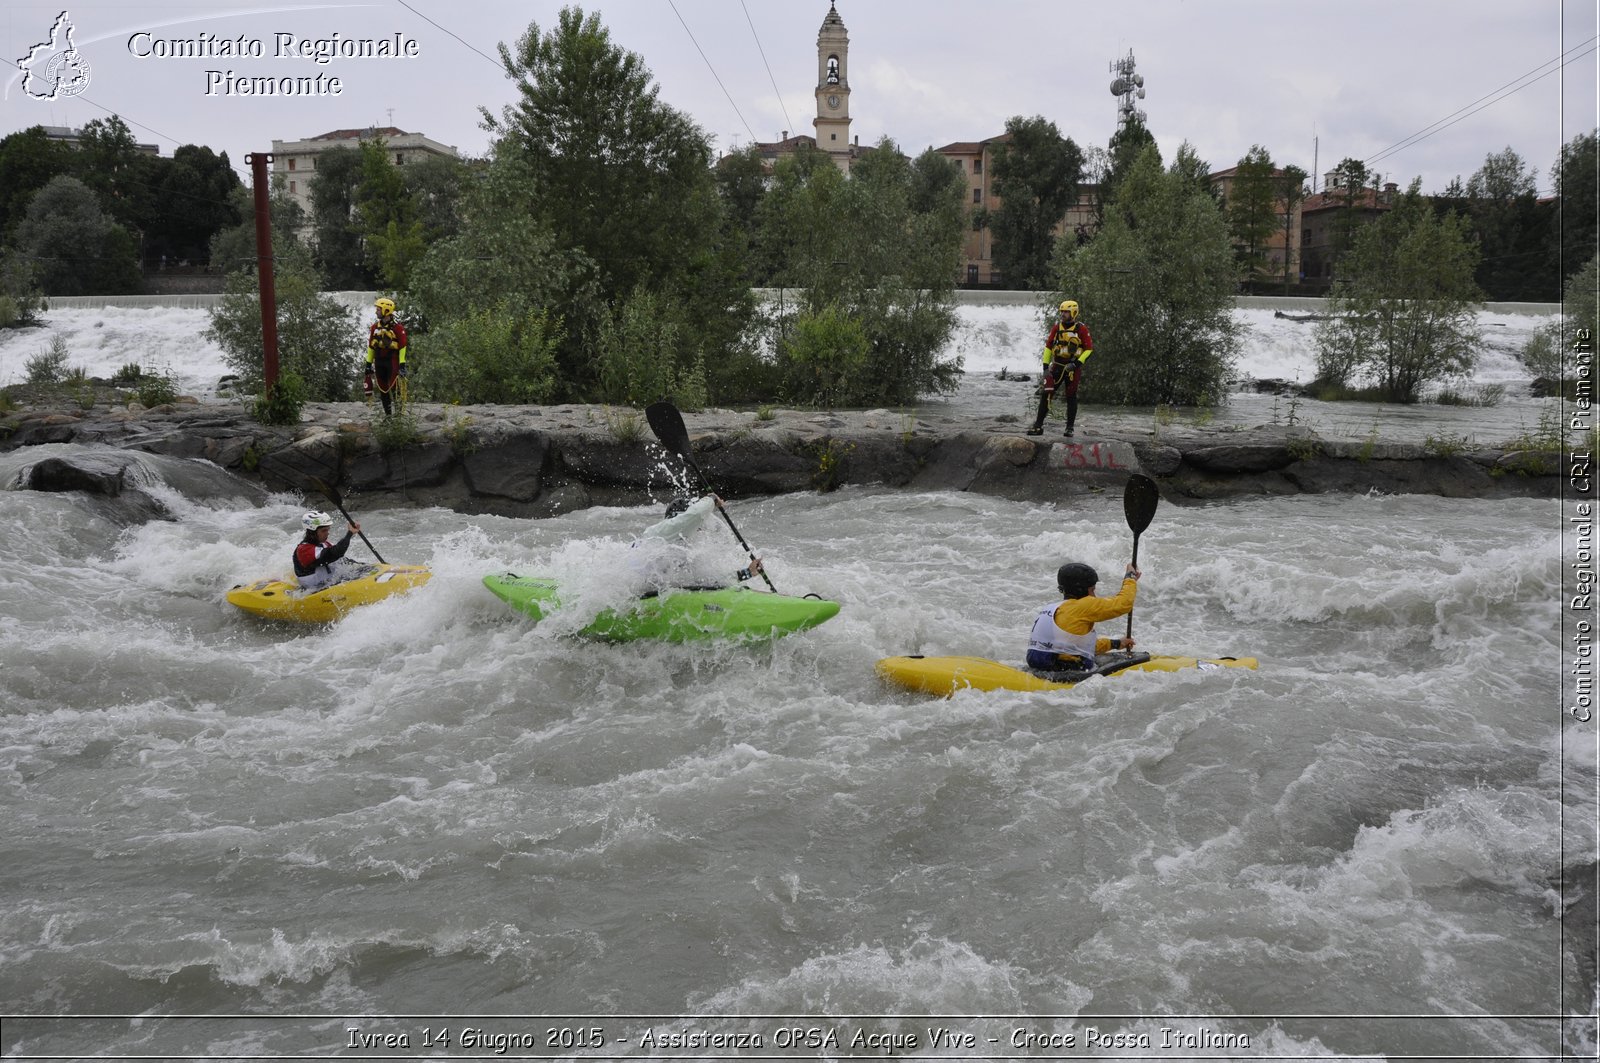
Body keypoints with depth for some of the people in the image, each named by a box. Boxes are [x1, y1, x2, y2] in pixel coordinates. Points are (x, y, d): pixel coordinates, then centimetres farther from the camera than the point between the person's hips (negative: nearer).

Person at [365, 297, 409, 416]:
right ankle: (387, 413, 16)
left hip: (393, 362, -6)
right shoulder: (375, 327, 9)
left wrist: (402, 365, -13)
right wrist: (368, 363, 11)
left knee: (394, 388, -9)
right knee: (382, 389, 8)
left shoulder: (397, 328, -8)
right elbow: (370, 346, 14)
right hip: (379, 361, 6)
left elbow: (402, 347, -9)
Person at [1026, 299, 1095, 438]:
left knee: (1071, 398, 4)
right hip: (1057, 366, 3)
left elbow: (1089, 349, -6)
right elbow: (1048, 346, 9)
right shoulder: (1057, 326, 4)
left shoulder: (1081, 329, -6)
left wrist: (1076, 364, -15)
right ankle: (1038, 425, -2)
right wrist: (1045, 366, 3)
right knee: (1046, 394, -5)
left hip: (1073, 368, -3)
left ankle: (1070, 428, 11)